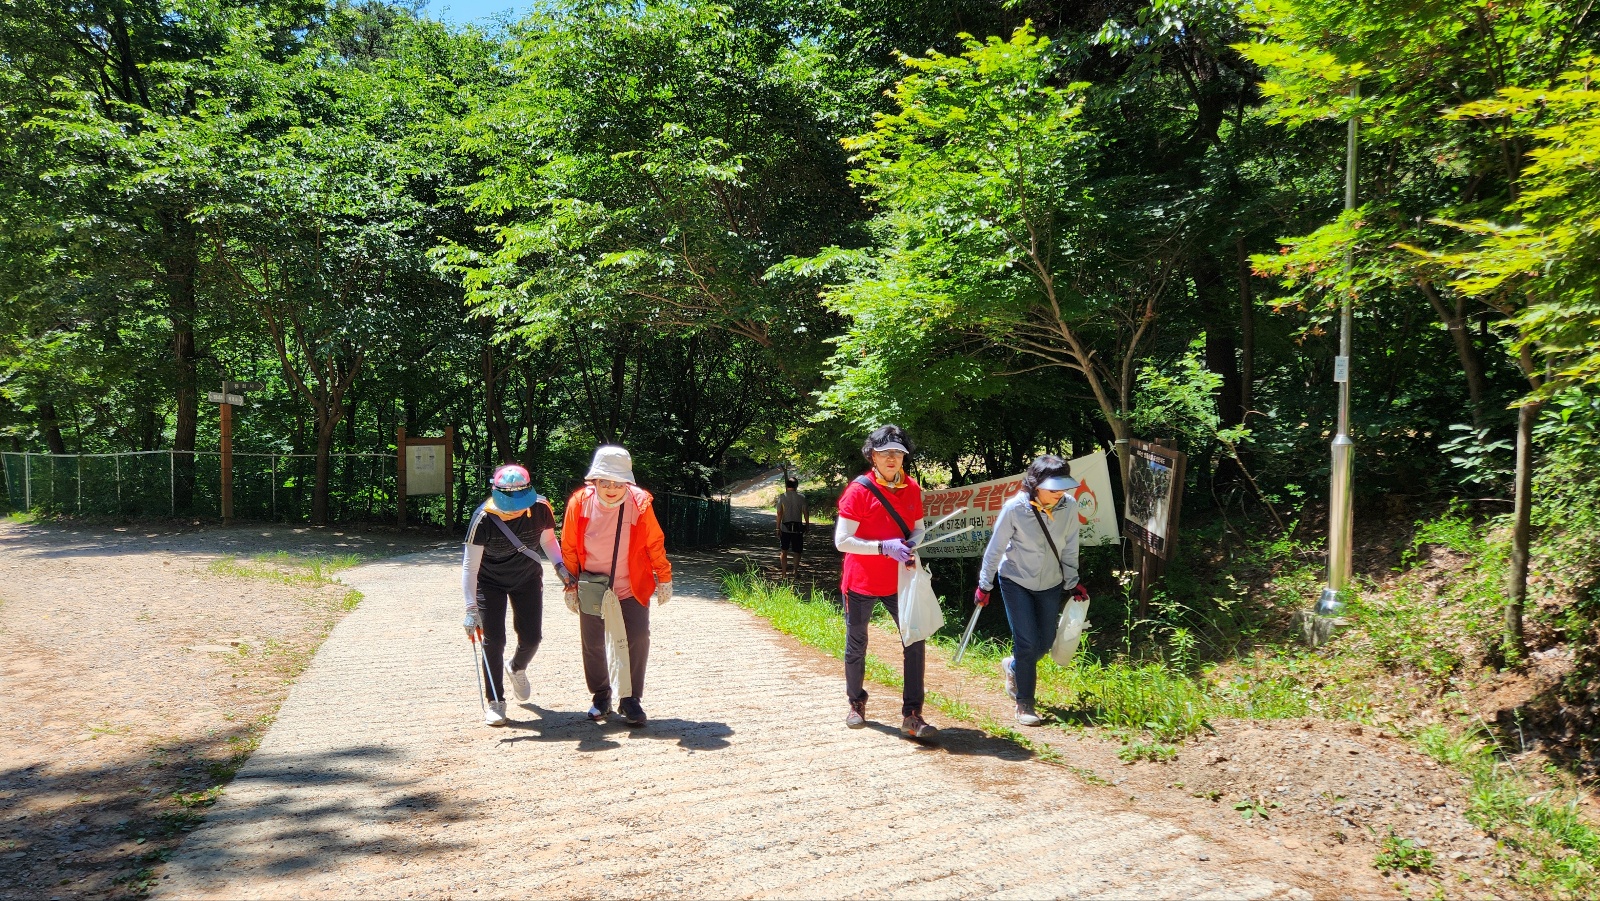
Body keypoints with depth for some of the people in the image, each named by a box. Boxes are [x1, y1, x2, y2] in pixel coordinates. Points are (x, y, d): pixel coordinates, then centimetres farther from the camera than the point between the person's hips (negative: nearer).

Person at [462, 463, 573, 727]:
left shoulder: (541, 508, -22)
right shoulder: (484, 519, -30)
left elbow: (547, 539, 0)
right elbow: (469, 566, -25)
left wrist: (559, 566, -16)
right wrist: (472, 609, -30)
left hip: (528, 579, 3)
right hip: (490, 582, -2)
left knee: (531, 637, 3)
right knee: (494, 640, -7)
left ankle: (517, 669, 38)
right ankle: (495, 701, 9)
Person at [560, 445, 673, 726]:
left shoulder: (639, 503, -14)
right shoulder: (580, 503, -13)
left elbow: (655, 543, -2)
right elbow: (569, 548, -2)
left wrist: (664, 579, 1)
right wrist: (571, 586, 1)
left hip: (632, 588, -1)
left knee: (638, 639, -7)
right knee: (593, 644, 8)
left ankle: (631, 699, 9)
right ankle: (601, 696, 29)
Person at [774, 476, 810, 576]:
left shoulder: (782, 497, -4)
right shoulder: (801, 497, -3)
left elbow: (779, 514, -7)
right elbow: (805, 513, -2)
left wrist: (778, 528, -4)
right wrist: (807, 524, 12)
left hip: (785, 527, 0)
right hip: (798, 527, 0)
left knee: (784, 551, 8)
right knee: (797, 551, 14)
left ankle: (784, 573, 5)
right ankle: (796, 570, 8)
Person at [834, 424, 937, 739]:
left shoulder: (912, 488, 2)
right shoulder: (859, 490, -13)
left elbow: (918, 527, 14)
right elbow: (842, 540, -16)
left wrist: (912, 543, -10)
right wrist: (884, 547, -26)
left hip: (898, 581, 4)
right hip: (861, 582, -3)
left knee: (916, 642, -6)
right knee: (856, 647, 11)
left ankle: (911, 715, 1)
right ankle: (856, 704, 32)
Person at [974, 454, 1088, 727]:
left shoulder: (1069, 506, -18)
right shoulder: (1015, 508, -26)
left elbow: (1069, 549, -3)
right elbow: (995, 548, -13)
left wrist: (1072, 583, 4)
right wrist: (984, 586, -6)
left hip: (1050, 584, 4)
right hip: (1016, 581, -4)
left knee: (1045, 642, 11)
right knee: (1026, 642, -8)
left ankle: (1012, 667, 42)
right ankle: (1024, 704, 9)